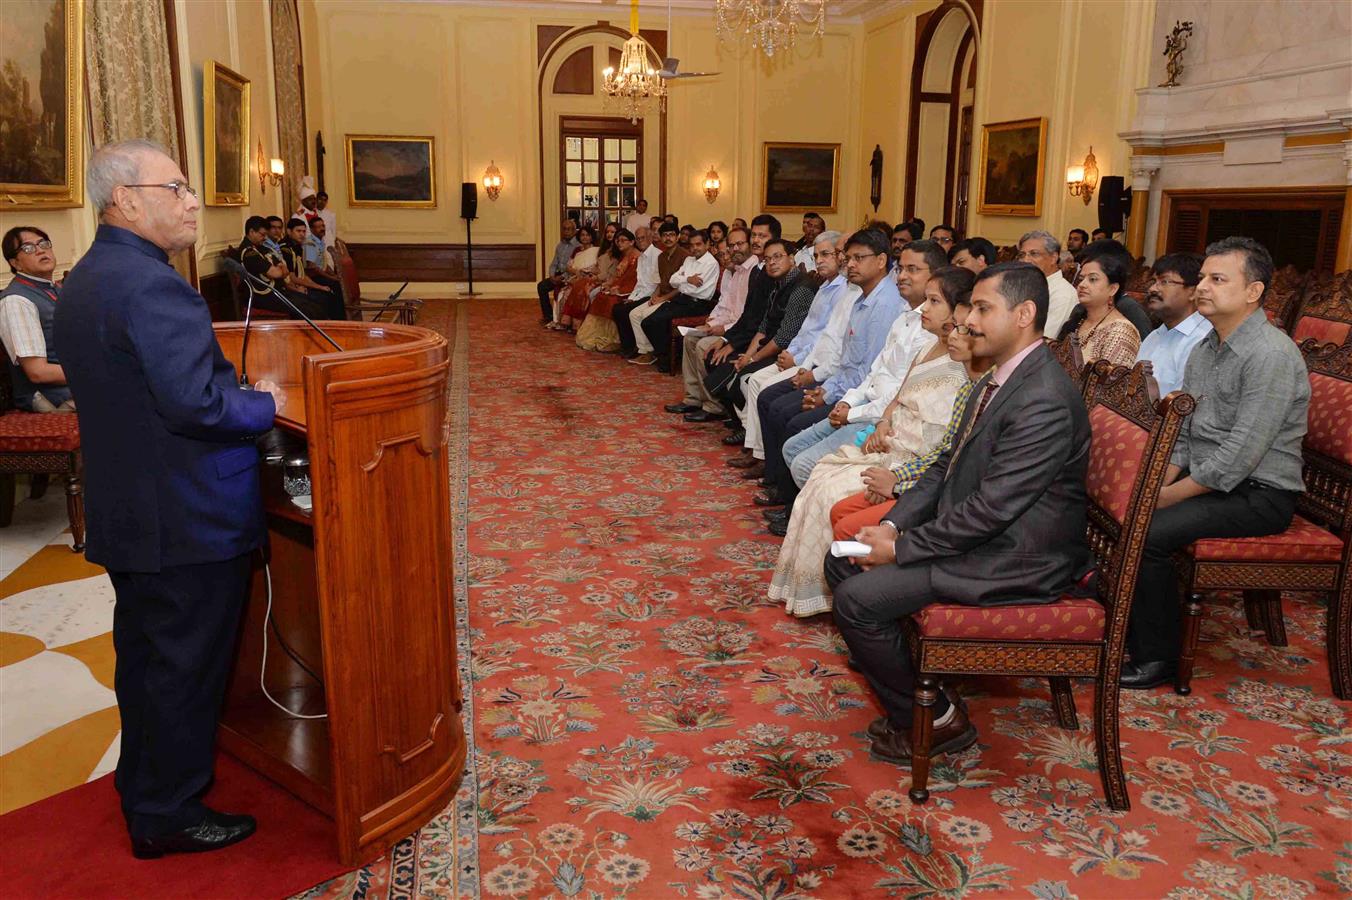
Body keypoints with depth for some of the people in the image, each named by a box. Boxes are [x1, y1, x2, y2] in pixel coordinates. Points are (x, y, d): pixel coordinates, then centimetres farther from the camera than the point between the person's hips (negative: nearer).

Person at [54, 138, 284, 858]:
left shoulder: (83, 280, 9)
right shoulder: (151, 285, -23)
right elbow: (195, 402, -31)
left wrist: (239, 393, 12)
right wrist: (264, 405, -14)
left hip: (125, 512, 10)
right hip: (188, 523, -10)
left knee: (144, 656, 23)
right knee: (185, 667, 6)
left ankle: (143, 784, 41)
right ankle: (168, 815, 21)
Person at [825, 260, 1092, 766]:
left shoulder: (1044, 401, -24)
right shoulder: (995, 382, 9)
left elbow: (990, 508, -26)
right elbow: (947, 466, 12)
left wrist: (900, 548, -18)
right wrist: (892, 525, -1)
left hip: (1014, 561, -10)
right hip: (971, 534, 10)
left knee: (857, 600, -17)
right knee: (842, 561, 7)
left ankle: (931, 721, 3)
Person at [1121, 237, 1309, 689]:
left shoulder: (1271, 356, -19)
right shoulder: (1205, 347, 10)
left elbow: (1238, 458, -25)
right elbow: (1182, 431, 12)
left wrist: (1166, 497, -20)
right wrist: (1158, 482, -5)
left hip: (1258, 495, -9)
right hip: (1204, 478, 9)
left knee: (1146, 533, -26)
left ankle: (1158, 657, -7)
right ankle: (1123, 628, 6)